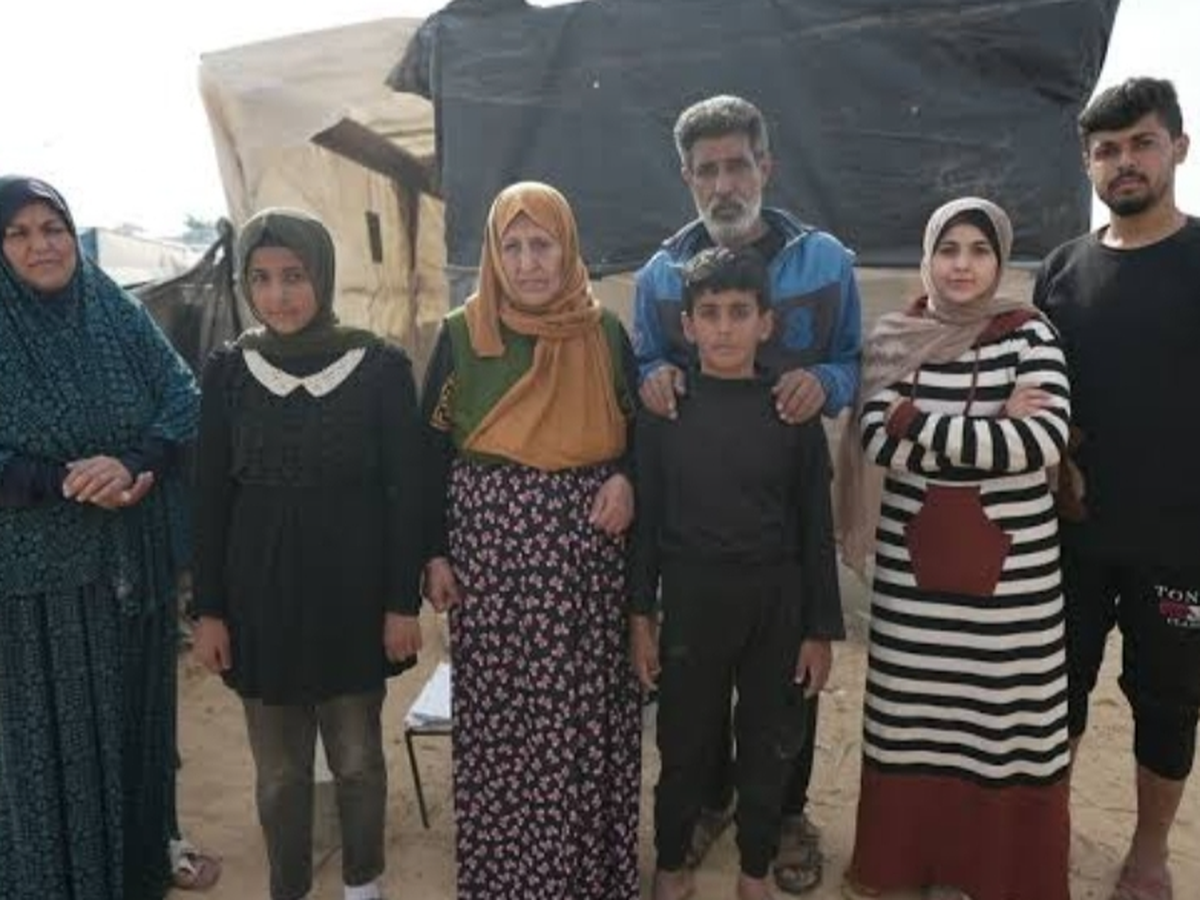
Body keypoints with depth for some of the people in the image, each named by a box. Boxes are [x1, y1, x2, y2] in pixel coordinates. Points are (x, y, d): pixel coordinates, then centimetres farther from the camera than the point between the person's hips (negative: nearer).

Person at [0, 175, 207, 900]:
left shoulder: (122, 316, 4)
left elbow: (187, 402, -3)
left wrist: (129, 464, -19)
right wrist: (68, 484, -21)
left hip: (135, 557, 3)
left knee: (138, 708, 15)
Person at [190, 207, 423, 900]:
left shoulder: (381, 366, -6)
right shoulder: (228, 371, 0)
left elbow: (406, 492, -5)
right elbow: (212, 498, 3)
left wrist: (404, 602, -6)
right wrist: (208, 610, 1)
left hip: (354, 592, -1)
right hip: (261, 594, 2)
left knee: (358, 758, 13)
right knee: (279, 769, 13)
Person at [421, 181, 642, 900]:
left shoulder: (605, 332, 4)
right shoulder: (462, 335, 1)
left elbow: (637, 427, 11)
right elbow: (434, 448, 3)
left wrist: (627, 479, -10)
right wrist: (435, 553, -2)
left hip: (586, 550, 1)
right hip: (492, 547, -1)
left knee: (586, 713, 7)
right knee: (498, 714, 6)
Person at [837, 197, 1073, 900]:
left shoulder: (1029, 334, -1)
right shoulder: (894, 340, 3)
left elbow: (1046, 439, -16)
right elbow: (881, 441, -11)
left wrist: (920, 424, -15)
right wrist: (995, 427, -14)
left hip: (1013, 568, -1)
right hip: (913, 566, 1)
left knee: (1007, 719, 8)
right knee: (915, 721, 10)